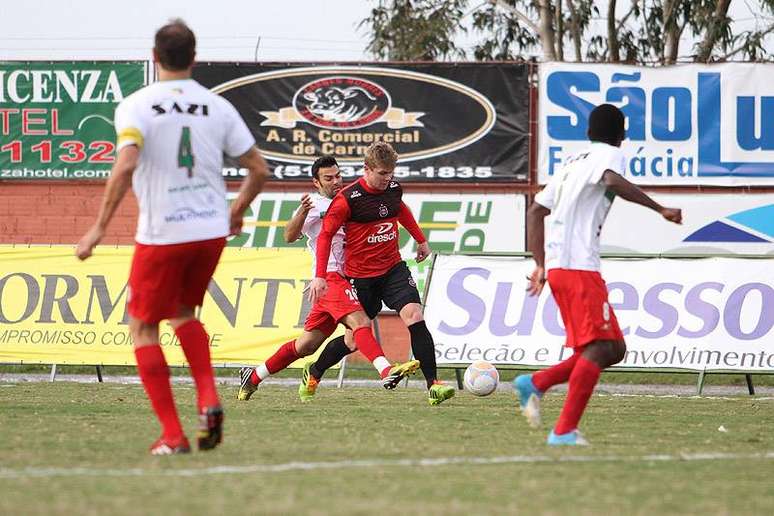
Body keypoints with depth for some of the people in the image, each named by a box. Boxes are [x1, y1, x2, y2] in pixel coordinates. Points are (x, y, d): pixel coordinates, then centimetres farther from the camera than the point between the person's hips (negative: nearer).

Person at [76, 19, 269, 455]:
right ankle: (208, 399, 4)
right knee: (184, 312, 27)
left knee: (143, 328, 11)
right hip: (212, 230, 4)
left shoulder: (136, 107, -7)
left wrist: (100, 227, -17)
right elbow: (259, 170, 6)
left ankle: (173, 435, 1)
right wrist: (237, 212, 25)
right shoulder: (218, 107, 4)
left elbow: (126, 166, -23)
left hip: (162, 235, -4)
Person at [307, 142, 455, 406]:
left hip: (393, 269, 4)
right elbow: (325, 235, -11)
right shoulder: (348, 199, -17)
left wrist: (421, 240, 34)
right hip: (360, 277, -4)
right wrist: (320, 276, -17)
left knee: (414, 315, -17)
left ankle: (433, 384, -21)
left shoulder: (394, 189, 0)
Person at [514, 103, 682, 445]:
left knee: (614, 349, 10)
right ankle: (565, 431, -21)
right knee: (599, 348, -14)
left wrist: (541, 264, 28)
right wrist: (660, 209, -22)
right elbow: (613, 181, -24)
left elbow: (536, 211, 27)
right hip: (578, 266, -9)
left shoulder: (573, 162, 26)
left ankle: (534, 384, 6)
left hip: (557, 265, 9)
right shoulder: (609, 154, 0)